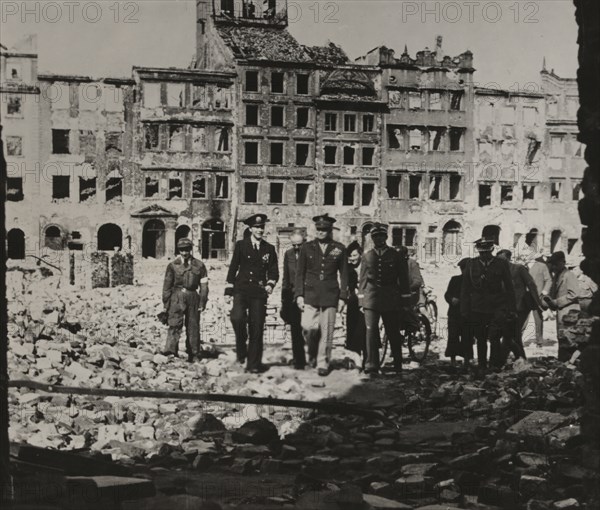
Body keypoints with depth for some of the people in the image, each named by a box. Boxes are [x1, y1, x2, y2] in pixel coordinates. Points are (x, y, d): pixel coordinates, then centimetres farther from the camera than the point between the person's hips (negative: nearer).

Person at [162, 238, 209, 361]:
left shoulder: (199, 265, 7)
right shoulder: (173, 265, 6)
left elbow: (204, 285, 8)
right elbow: (167, 285, 8)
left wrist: (202, 303, 3)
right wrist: (166, 302, 3)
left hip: (193, 297, 1)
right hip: (177, 296, -1)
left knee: (193, 326, 6)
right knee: (174, 323, -16)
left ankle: (194, 354, 13)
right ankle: (171, 349, -26)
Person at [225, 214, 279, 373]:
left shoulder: (269, 249, 11)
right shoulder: (241, 245, 6)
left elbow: (273, 271, 14)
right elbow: (233, 268, 6)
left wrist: (270, 284, -7)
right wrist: (229, 291, 2)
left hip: (259, 293, 2)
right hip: (241, 290, -1)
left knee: (256, 329, 0)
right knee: (237, 317, -27)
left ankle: (254, 364, 8)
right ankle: (241, 348, -2)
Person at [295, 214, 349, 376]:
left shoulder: (339, 249, 6)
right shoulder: (307, 247, 8)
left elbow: (344, 275, 8)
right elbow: (300, 273, 9)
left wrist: (342, 297, 2)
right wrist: (299, 295, 1)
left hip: (330, 295, 0)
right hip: (310, 294, 0)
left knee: (326, 331, -2)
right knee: (308, 327, -13)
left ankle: (323, 363, 9)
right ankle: (312, 352, 15)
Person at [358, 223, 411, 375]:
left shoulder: (396, 256, 6)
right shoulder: (367, 257, 10)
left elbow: (403, 280, 7)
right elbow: (362, 279, 13)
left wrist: (405, 300, 3)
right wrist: (361, 299, 7)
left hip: (390, 299, 0)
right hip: (371, 299, 0)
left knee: (393, 332, 7)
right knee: (371, 331, -9)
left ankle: (398, 364, 21)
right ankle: (371, 366, -11)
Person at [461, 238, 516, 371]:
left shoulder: (501, 264, 2)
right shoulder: (470, 264, 5)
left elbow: (509, 288, 6)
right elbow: (465, 289, 7)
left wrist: (512, 309, 3)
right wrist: (465, 310, 3)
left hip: (497, 307, -2)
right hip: (477, 308, 2)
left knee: (494, 338, -17)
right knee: (480, 339, 10)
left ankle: (496, 366, -7)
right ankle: (482, 367, 21)